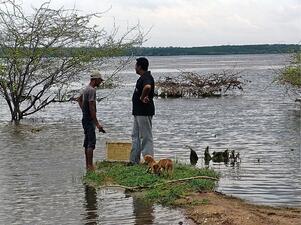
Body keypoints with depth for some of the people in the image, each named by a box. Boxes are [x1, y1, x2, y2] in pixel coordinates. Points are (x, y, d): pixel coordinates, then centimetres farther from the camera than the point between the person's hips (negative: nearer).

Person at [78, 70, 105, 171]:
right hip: (89, 120, -11)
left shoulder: (87, 89, 13)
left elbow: (79, 99, 31)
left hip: (85, 118, 11)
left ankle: (87, 165, 20)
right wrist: (97, 124, -22)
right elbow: (91, 108, -23)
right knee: (91, 142, -12)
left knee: (87, 142, 14)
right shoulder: (92, 90, -18)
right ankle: (90, 166, -14)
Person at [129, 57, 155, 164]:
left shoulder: (146, 77, -18)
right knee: (135, 136, 15)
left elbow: (147, 87, -40)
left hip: (144, 112, -11)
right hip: (139, 112, 11)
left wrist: (142, 97, -26)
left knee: (146, 136, -6)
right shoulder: (143, 77, 15)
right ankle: (134, 160, 21)